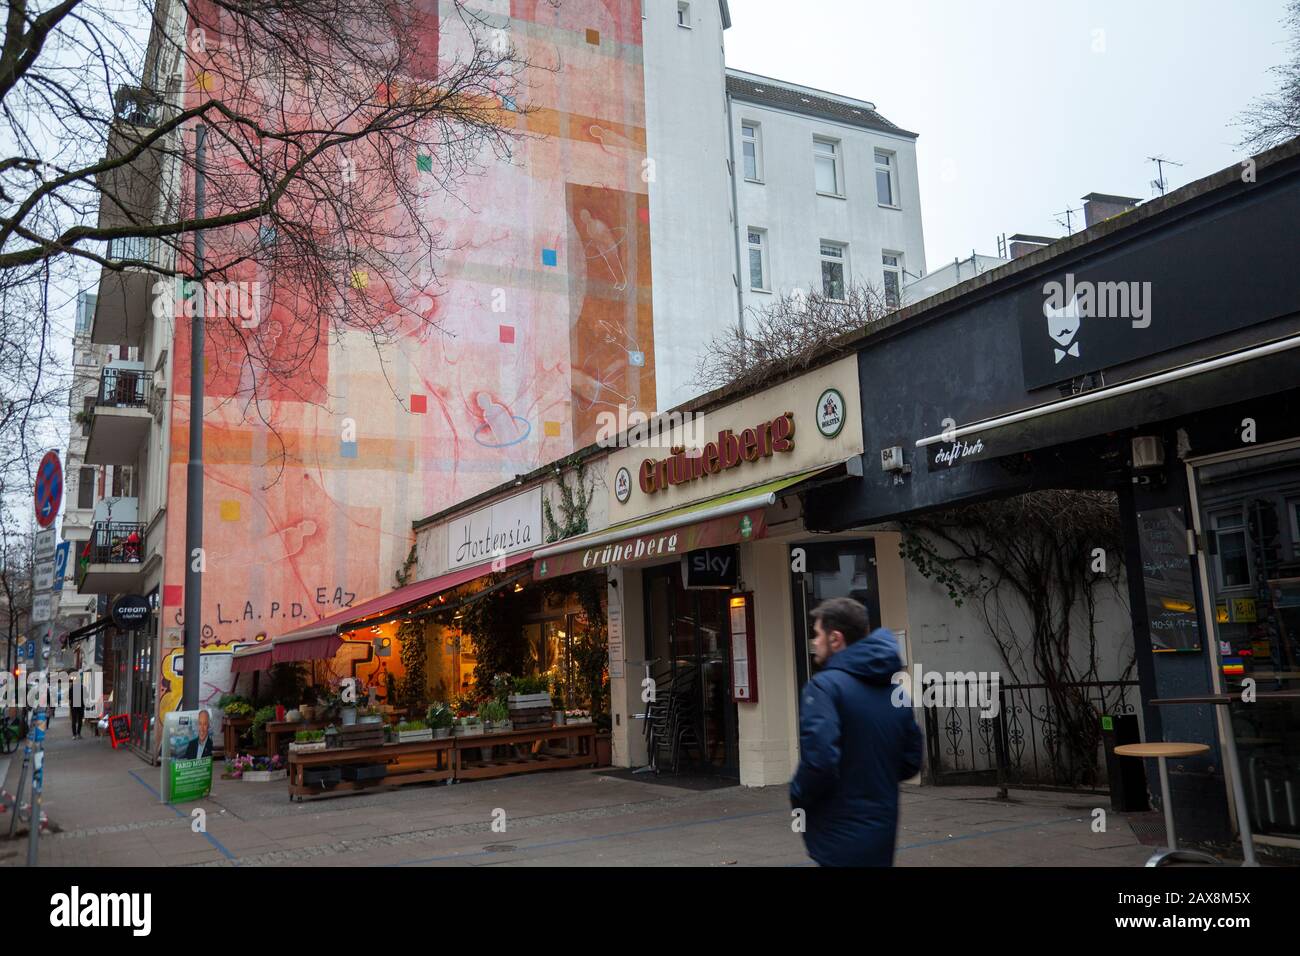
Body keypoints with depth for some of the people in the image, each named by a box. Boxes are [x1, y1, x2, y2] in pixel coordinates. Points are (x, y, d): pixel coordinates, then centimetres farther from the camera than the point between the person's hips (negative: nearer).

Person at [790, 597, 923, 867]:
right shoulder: (895, 690, 8)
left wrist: (798, 799, -9)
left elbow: (819, 760, -26)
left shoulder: (824, 686, -16)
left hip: (840, 836, -7)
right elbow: (911, 761, 14)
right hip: (882, 832, 7)